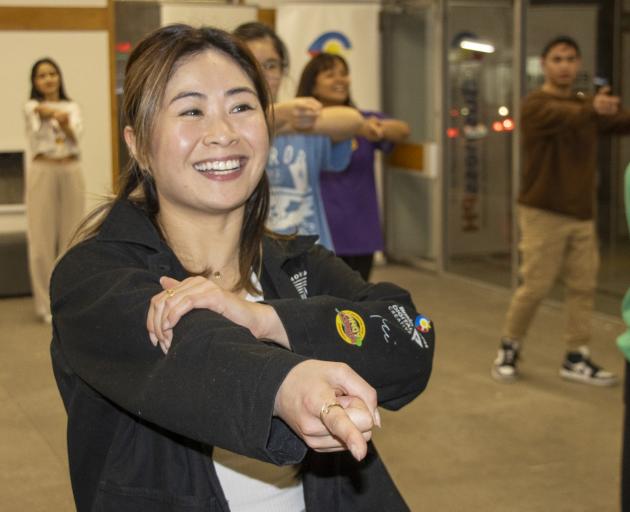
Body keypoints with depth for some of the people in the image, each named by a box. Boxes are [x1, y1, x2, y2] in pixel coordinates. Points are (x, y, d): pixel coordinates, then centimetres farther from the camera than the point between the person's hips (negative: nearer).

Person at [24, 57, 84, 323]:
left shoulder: (72, 107, 10)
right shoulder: (31, 106, 2)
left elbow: (75, 136, -10)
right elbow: (43, 111, -24)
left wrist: (64, 124, -31)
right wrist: (58, 114, -46)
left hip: (71, 172, 3)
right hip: (43, 173, -3)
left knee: (71, 236, 5)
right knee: (43, 238, -3)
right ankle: (48, 304, 3)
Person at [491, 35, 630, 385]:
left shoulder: (586, 106, 12)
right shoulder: (535, 106, -11)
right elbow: (568, 117, -33)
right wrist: (594, 109, -54)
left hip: (582, 213, 6)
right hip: (544, 213, -6)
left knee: (583, 287, 4)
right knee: (535, 286, -3)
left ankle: (576, 358, 13)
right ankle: (509, 349, 16)